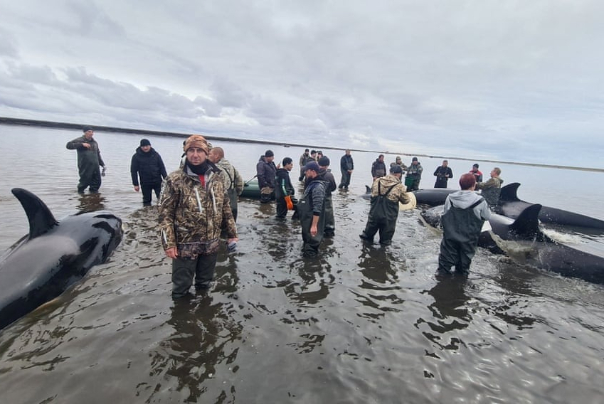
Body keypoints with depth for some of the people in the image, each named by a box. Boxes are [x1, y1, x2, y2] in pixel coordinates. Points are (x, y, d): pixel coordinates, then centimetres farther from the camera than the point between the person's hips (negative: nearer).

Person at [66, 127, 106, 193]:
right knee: (84, 182, -4)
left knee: (97, 183, 5)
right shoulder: (80, 140, 1)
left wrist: (103, 164, 21)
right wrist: (82, 144, -20)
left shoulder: (94, 142, 18)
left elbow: (98, 154, 24)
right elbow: (68, 145, -11)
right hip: (85, 167, -5)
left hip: (95, 166, 5)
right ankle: (80, 192, 17)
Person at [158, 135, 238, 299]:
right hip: (185, 244, -3)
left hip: (212, 243, 4)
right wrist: (169, 243, -12)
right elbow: (165, 213, -9)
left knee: (205, 283, 22)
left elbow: (225, 207, 8)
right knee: (181, 286, 12)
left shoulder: (217, 177, 2)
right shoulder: (175, 179, -11)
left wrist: (231, 233, 7)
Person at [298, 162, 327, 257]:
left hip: (312, 223, -10)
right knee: (307, 242, 24)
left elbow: (317, 209, -28)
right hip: (307, 222, 10)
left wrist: (314, 225, -29)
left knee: (311, 249, 4)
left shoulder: (318, 186, -24)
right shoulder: (311, 184, 8)